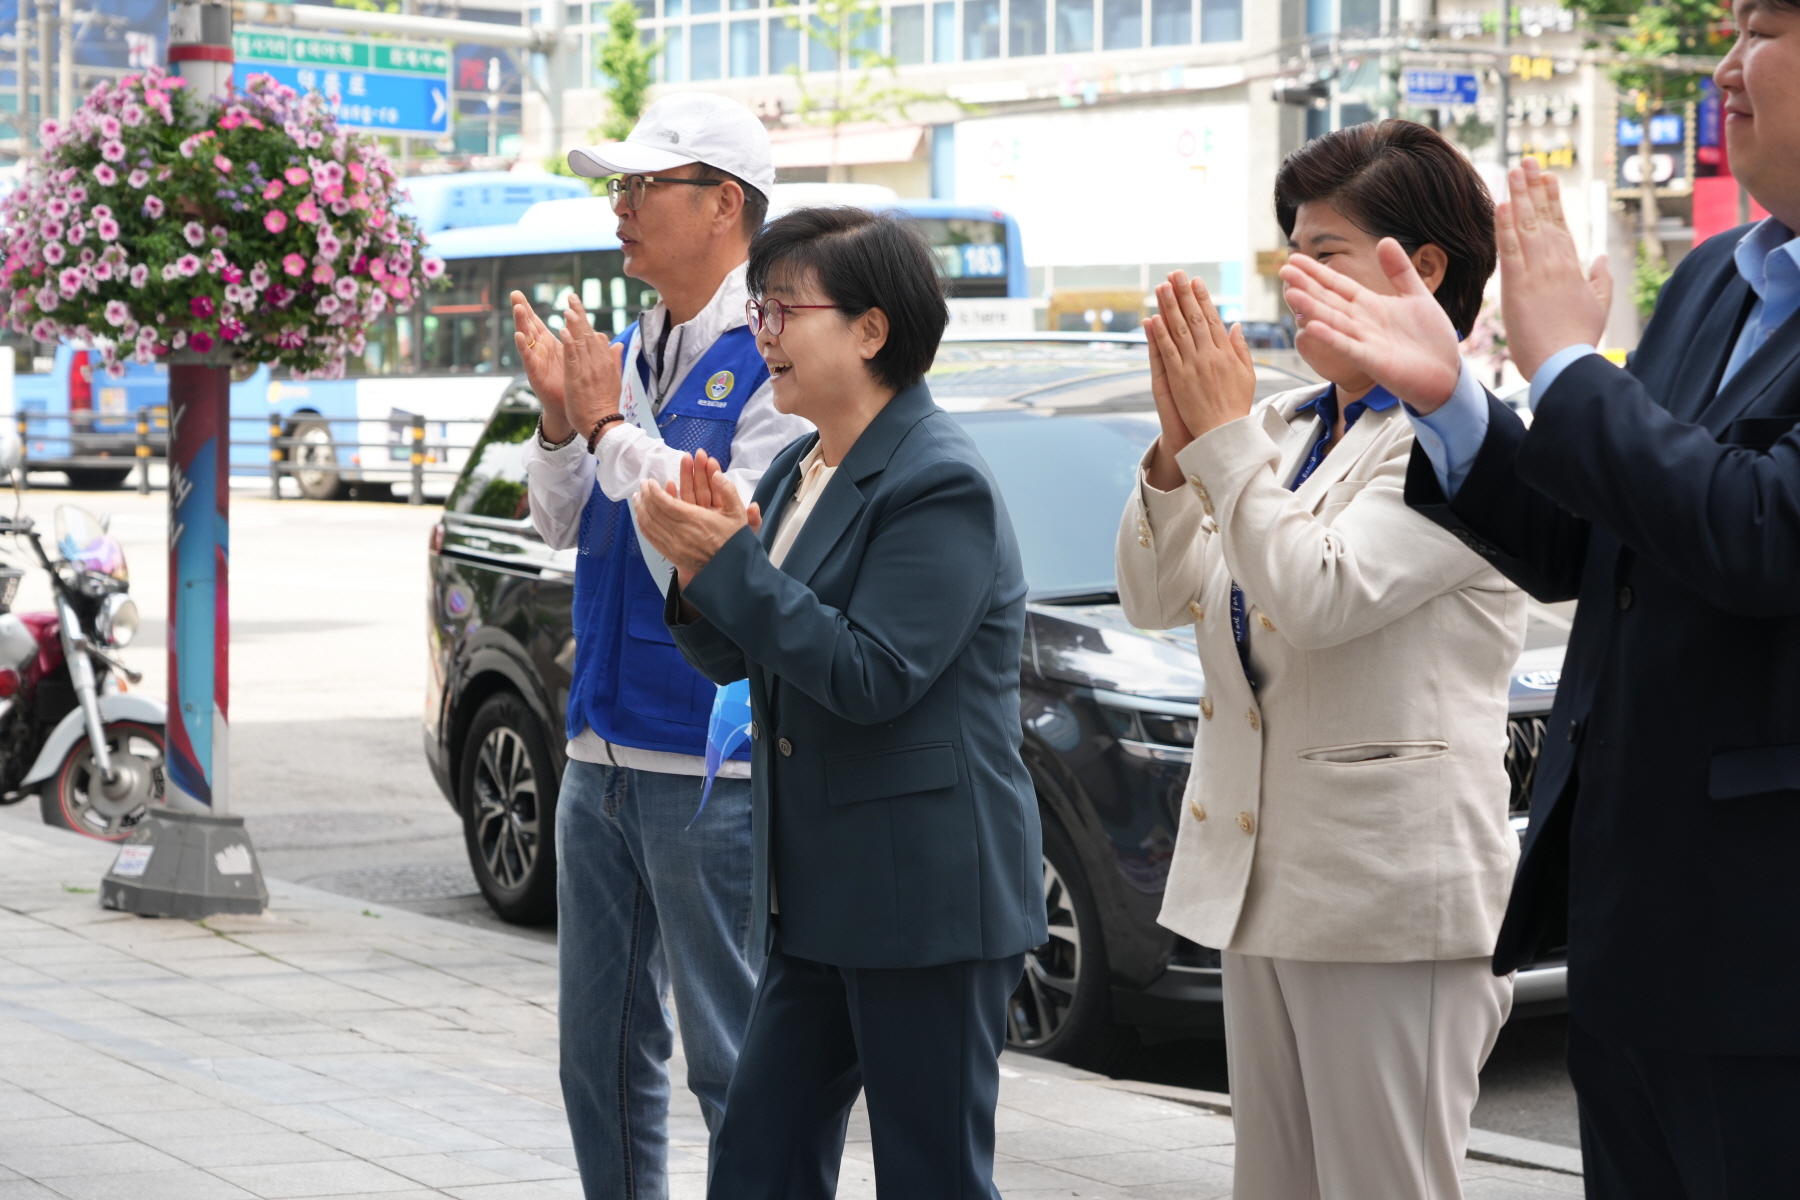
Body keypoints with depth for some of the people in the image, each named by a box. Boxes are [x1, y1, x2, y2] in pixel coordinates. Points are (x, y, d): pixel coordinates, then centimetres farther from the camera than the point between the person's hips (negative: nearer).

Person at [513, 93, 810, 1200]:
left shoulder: (772, 360, -12)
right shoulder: (633, 352, 13)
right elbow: (563, 524, 13)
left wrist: (614, 423, -15)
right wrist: (562, 415, -4)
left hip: (708, 766, -8)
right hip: (603, 755, 8)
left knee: (732, 1061, -2)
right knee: (602, 1046, 15)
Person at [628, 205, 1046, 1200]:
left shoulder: (941, 483, -15)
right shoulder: (797, 473, 14)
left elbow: (873, 677, -22)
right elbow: (730, 658, 14)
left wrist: (732, 564, -20)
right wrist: (699, 572, -7)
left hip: (925, 894, -9)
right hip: (822, 895, 9)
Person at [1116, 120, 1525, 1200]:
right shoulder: (1285, 426, 14)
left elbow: (1322, 596, -22)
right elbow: (1156, 596, 11)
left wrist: (1225, 438, -14)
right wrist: (1177, 446, -3)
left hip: (1390, 893, -8)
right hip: (1268, 874, 9)